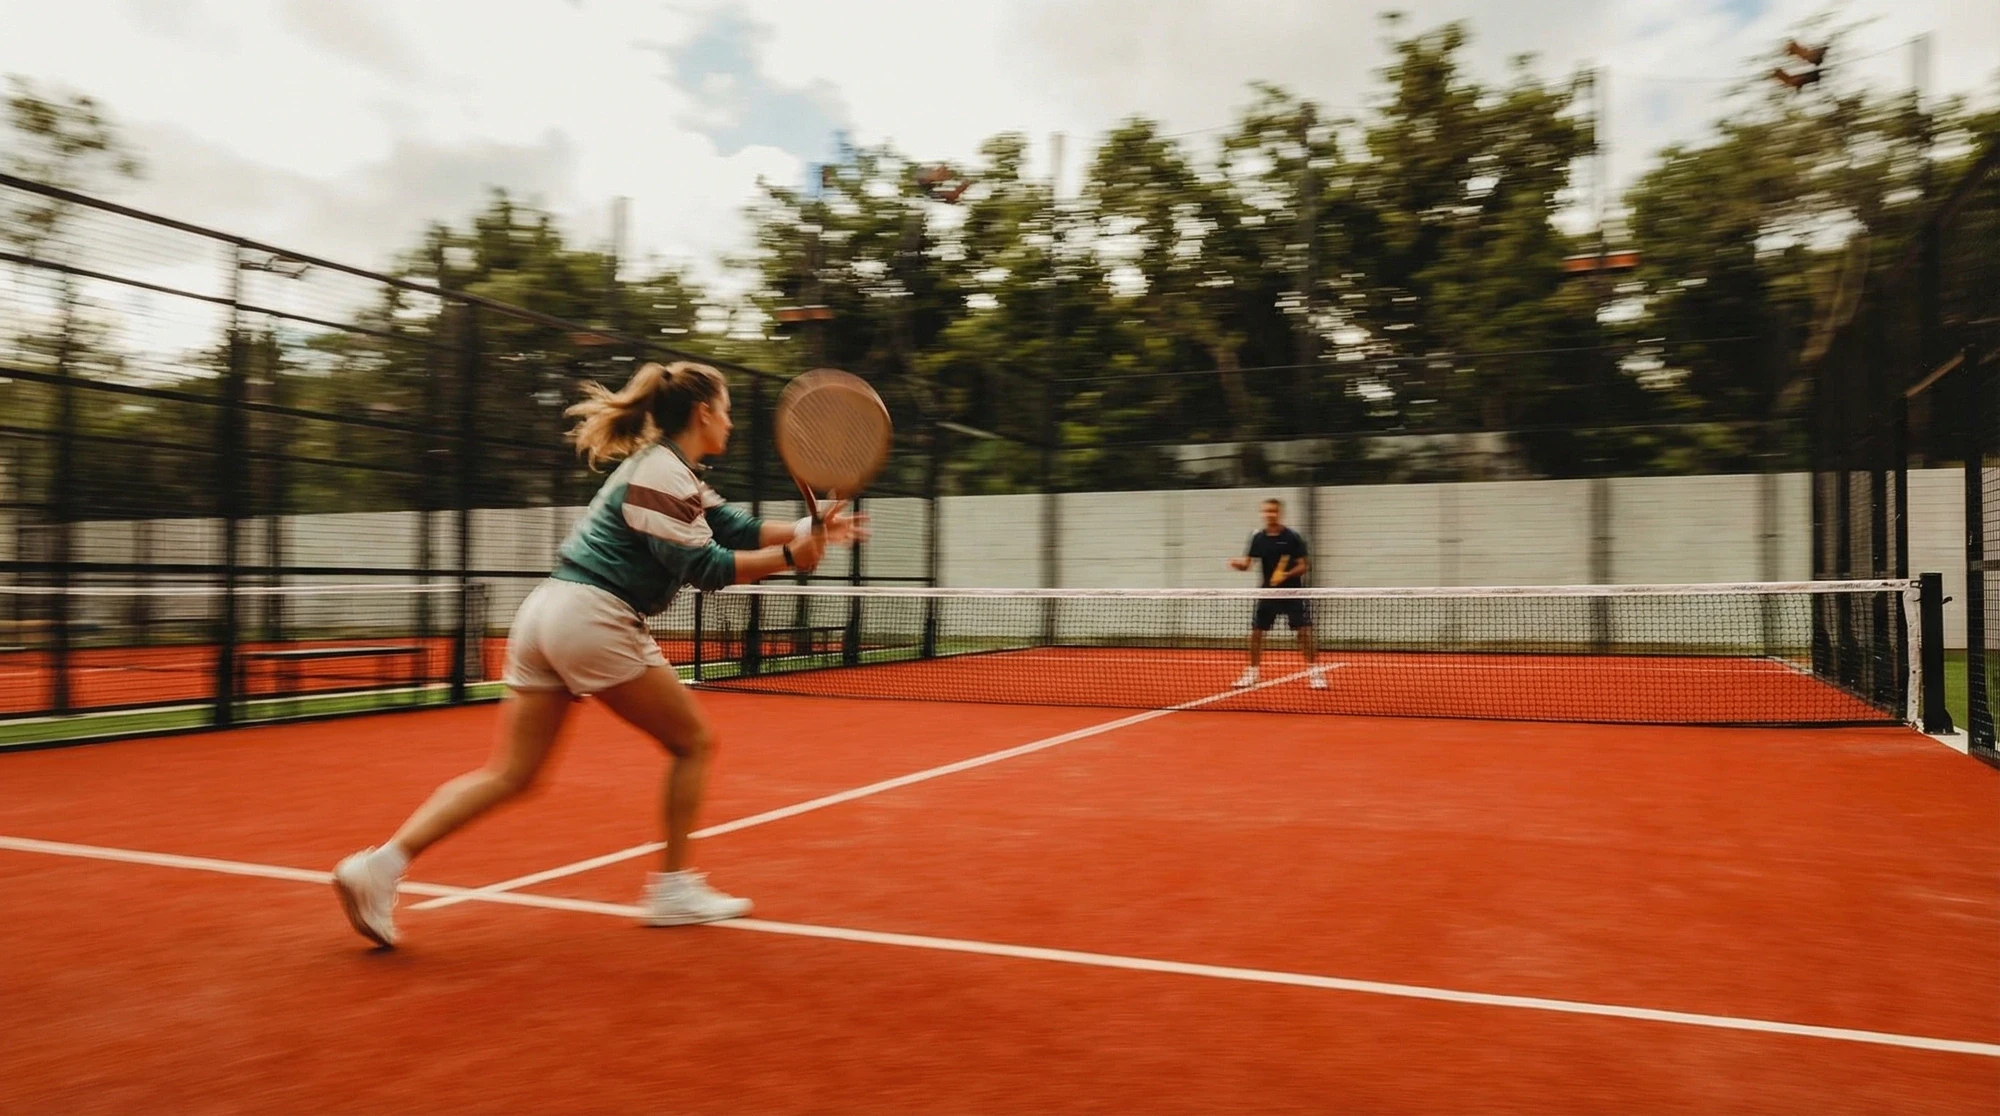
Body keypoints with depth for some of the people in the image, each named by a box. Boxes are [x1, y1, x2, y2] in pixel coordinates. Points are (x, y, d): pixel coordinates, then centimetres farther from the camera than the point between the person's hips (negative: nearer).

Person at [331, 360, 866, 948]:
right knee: (694, 743, 6)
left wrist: (810, 530, 7)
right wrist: (789, 556, -17)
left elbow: (739, 530, 16)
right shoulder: (663, 472, -10)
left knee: (510, 772, 9)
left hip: (545, 612, 10)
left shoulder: (671, 471, 21)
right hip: (591, 618, -9)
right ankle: (673, 887, 12)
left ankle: (379, 863, 0)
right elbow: (702, 567, -14)